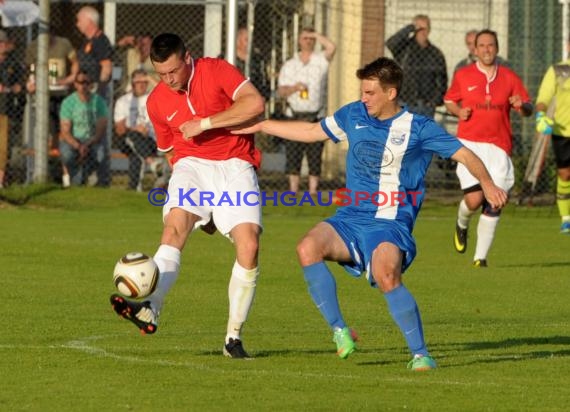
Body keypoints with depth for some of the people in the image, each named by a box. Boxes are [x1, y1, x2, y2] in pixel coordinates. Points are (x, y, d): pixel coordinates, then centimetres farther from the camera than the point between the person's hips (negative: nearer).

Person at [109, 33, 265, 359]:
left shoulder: (217, 71, -5)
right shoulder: (157, 102, 7)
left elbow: (255, 103, -20)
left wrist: (205, 124, -20)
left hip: (235, 164, -2)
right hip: (192, 164, 2)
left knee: (249, 244, -19)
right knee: (175, 224, -28)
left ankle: (234, 336, -7)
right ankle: (150, 310, -45)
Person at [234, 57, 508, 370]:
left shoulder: (418, 128, -4)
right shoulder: (354, 115, 11)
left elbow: (464, 154, -6)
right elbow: (311, 132, 26)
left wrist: (487, 184, -23)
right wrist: (260, 126, 27)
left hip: (390, 224, -5)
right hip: (350, 218, 5)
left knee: (386, 276, -34)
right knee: (308, 248, -25)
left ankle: (420, 353, -19)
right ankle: (339, 330, -14)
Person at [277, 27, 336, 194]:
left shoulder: (320, 60, 5)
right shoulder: (289, 65, 12)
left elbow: (331, 47, -16)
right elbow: (281, 91, 7)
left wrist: (315, 34, -5)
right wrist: (293, 88, -13)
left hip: (316, 117, -2)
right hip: (294, 116, 2)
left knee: (315, 156, -2)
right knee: (292, 155, 0)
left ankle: (313, 191, 2)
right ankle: (293, 191, 6)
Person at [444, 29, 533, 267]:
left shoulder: (510, 78, 7)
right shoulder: (463, 75, 5)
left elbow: (528, 109, 8)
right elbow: (449, 100, 17)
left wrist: (522, 105, -15)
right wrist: (458, 111, -4)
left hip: (499, 147, 2)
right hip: (469, 143, -2)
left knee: (494, 205, -4)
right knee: (474, 199, -16)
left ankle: (481, 257, 7)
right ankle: (462, 225, 20)